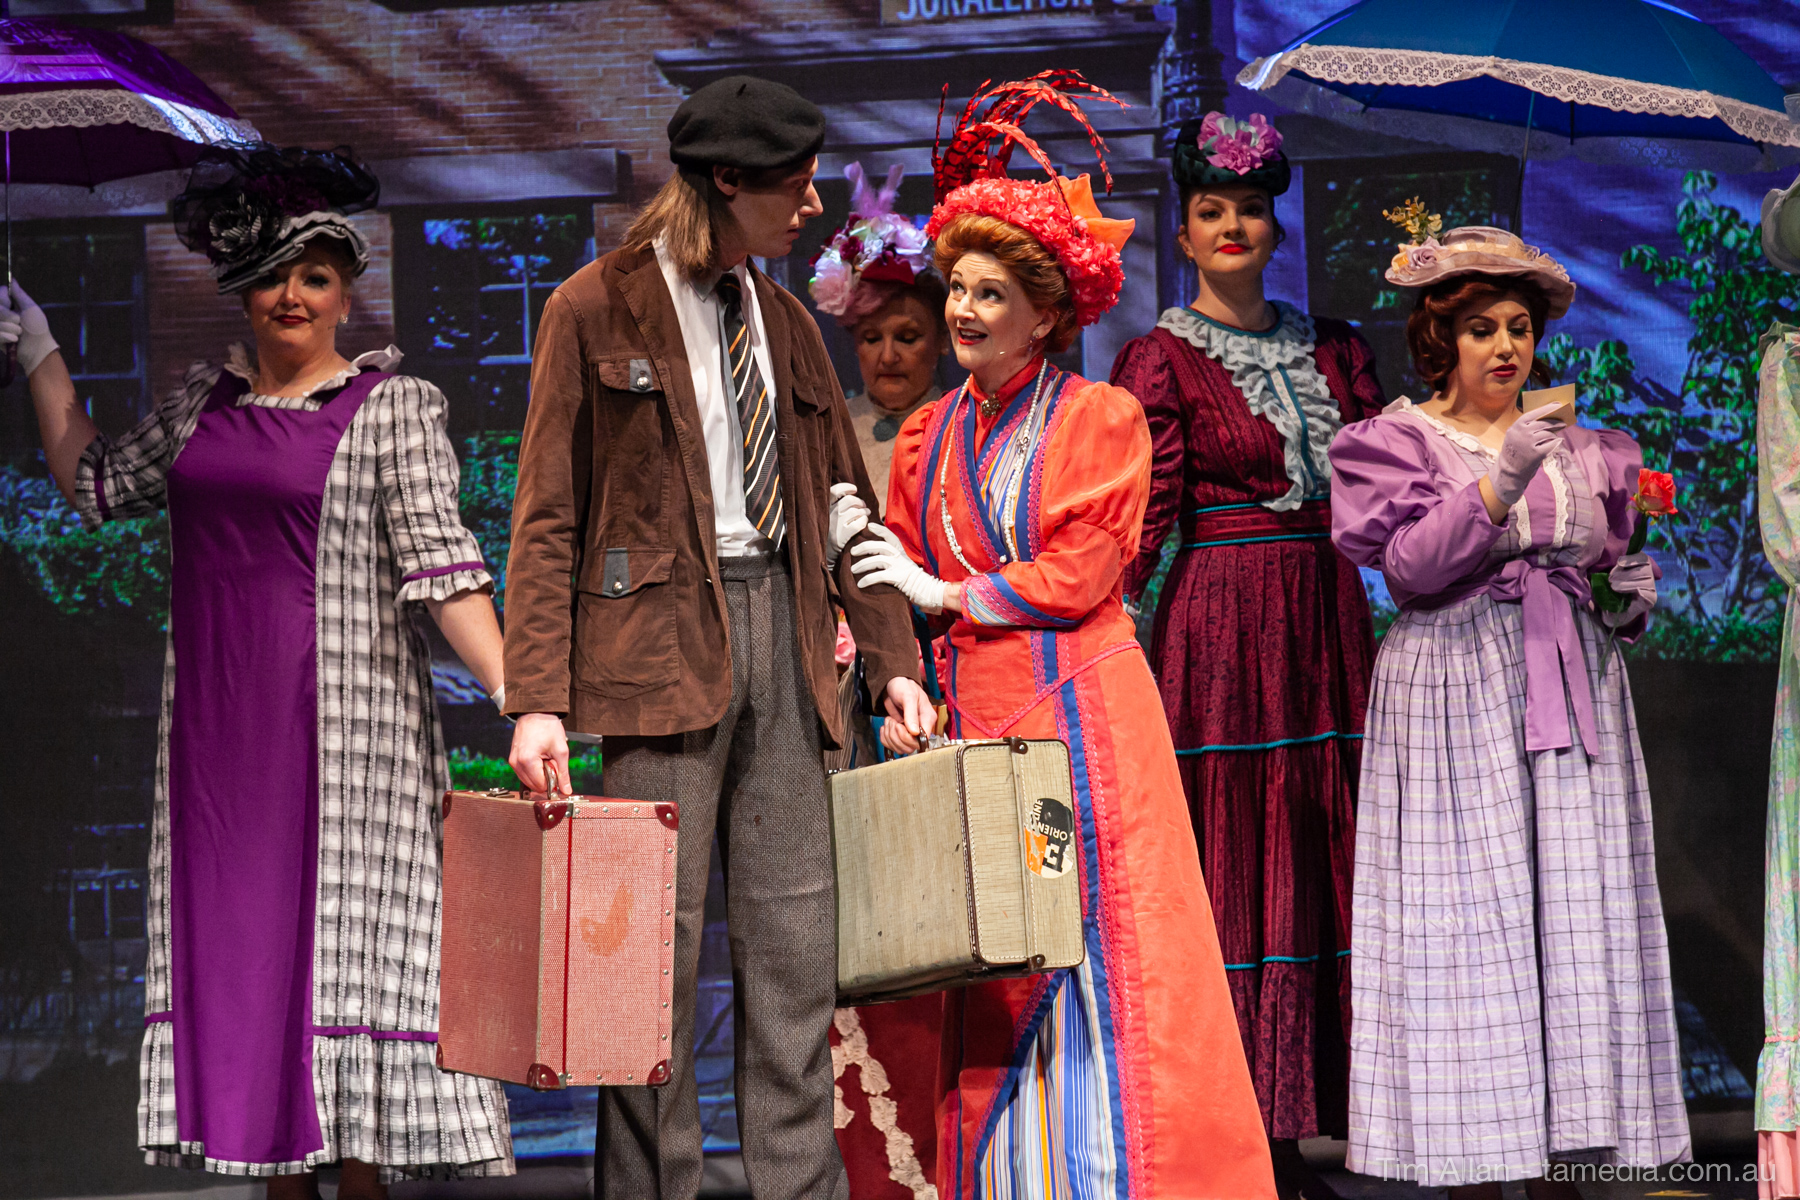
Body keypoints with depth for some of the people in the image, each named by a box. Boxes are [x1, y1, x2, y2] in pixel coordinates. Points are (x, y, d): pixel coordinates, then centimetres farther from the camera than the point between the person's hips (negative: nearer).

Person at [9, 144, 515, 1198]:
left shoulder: (394, 406, -2)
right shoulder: (207, 399, 13)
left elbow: (439, 563, -9)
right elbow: (95, 483, 27)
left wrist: (515, 695, -20)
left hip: (339, 726, -5)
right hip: (219, 722, 5)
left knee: (341, 936, -7)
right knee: (238, 934, 4)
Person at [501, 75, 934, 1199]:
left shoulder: (787, 323, 17)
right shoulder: (597, 308, 0)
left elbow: (841, 503, 20)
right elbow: (547, 517, -3)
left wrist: (894, 656, 11)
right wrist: (538, 697, -12)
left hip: (783, 628, 5)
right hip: (663, 629, -5)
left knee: (798, 933, 3)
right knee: (660, 936, -4)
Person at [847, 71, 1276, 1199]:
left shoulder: (1101, 417, 1)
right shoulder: (930, 437, 16)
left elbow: (1081, 572, -7)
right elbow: (898, 580, 15)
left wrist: (948, 594, -3)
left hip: (1083, 713, -4)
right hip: (975, 717, 4)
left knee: (1098, 949, -5)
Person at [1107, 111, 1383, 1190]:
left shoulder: (1334, 350, 14)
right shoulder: (1160, 361, 0)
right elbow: (1152, 525, -7)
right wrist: (1131, 645, -16)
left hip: (1327, 623, 5)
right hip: (1217, 628, -5)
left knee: (1320, 860, 4)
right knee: (1230, 864, -5)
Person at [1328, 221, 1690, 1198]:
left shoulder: (1584, 448, 15)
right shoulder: (1395, 442, 3)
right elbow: (1412, 565, -12)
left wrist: (1632, 596, 1)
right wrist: (1502, 479, -24)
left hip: (1573, 697, 4)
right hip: (1450, 701, -4)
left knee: (1574, 921, -1)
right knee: (1464, 920, -7)